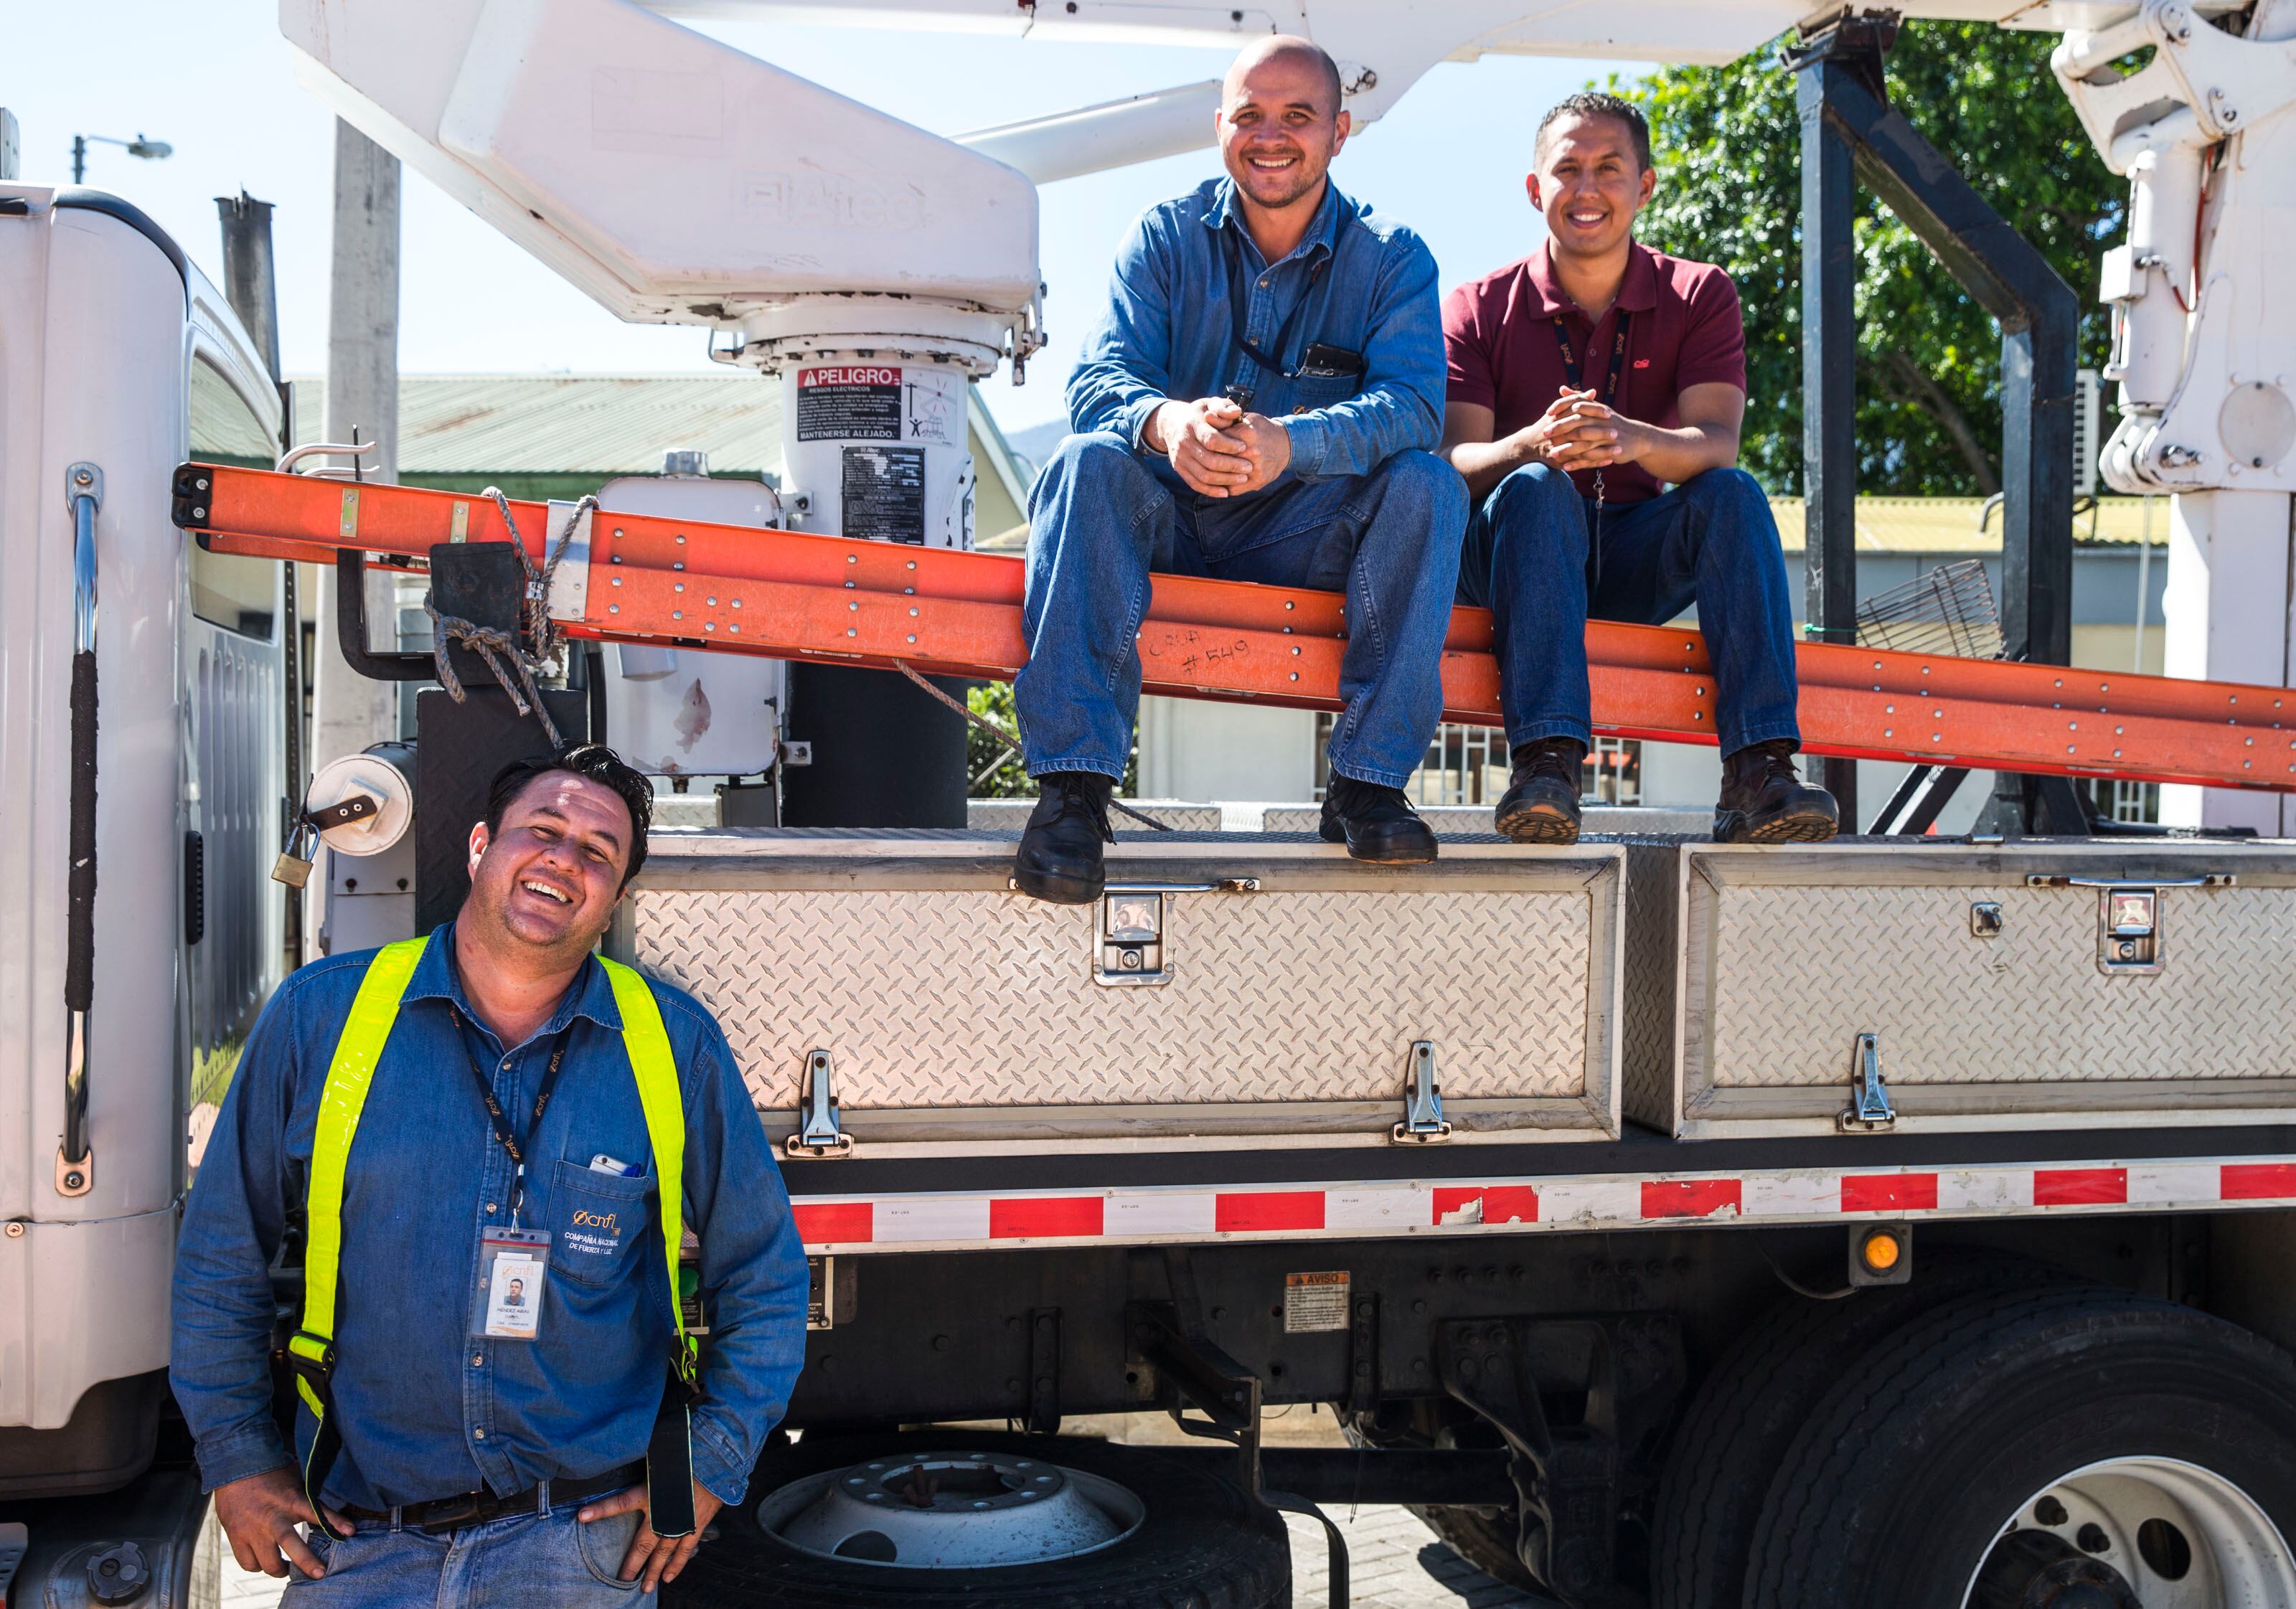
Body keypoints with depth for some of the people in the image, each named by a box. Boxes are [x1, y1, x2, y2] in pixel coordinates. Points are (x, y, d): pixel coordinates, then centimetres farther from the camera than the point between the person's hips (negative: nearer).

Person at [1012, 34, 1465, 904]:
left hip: (1305, 537, 0)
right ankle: (1074, 779, -35)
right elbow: (1098, 375, -12)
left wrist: (1288, 442, -39)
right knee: (1090, 461, -30)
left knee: (1427, 485, -26)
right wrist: (1165, 423, -39)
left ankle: (1367, 781, -25)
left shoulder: (1391, 258, -1)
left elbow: (1413, 404, -18)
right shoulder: (1166, 236, 1)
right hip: (1170, 524, 0)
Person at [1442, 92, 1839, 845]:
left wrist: (1635, 440, -36)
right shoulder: (1479, 309, 1)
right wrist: (1532, 445, -36)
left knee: (1735, 494, -25)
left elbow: (1717, 444, -12)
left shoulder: (1700, 296, 5)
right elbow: (1453, 463, -13)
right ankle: (1546, 761, -47)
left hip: (1634, 563, 2)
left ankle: (1758, 772, -38)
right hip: (1508, 554, -2)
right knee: (1536, 489, -32)